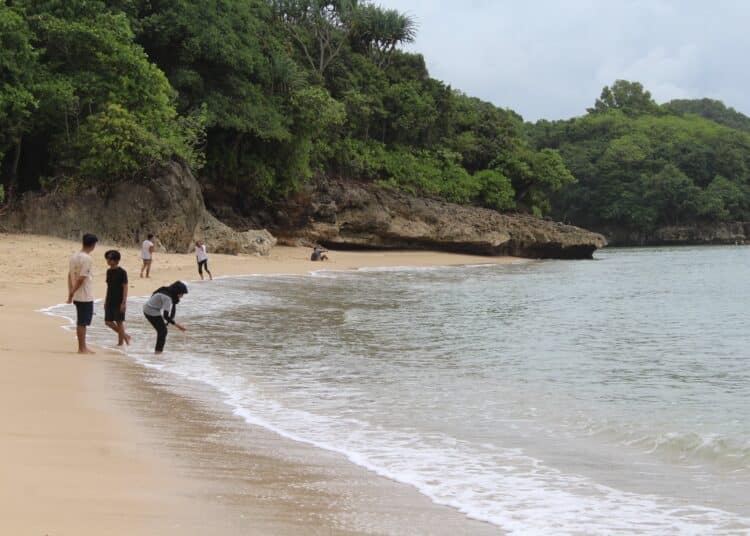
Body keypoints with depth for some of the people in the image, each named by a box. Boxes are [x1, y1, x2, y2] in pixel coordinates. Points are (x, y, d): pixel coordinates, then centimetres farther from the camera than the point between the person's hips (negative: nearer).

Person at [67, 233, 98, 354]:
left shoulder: (74, 256, 9)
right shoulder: (86, 258, -17)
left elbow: (70, 276, 11)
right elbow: (81, 278, -20)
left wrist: (70, 293, 13)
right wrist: (72, 293, -11)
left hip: (78, 296, 8)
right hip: (85, 297, -8)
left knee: (81, 322, 15)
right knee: (82, 322, -2)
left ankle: (83, 346, 22)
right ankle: (82, 348, 4)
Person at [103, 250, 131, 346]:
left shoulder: (122, 272, -11)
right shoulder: (109, 271, 10)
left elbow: (125, 287, -12)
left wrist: (124, 302, -17)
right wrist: (106, 301, 15)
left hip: (119, 302, -7)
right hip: (110, 301, 7)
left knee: (119, 321, -3)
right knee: (108, 321, 6)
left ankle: (121, 341, 7)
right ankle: (125, 336, 21)